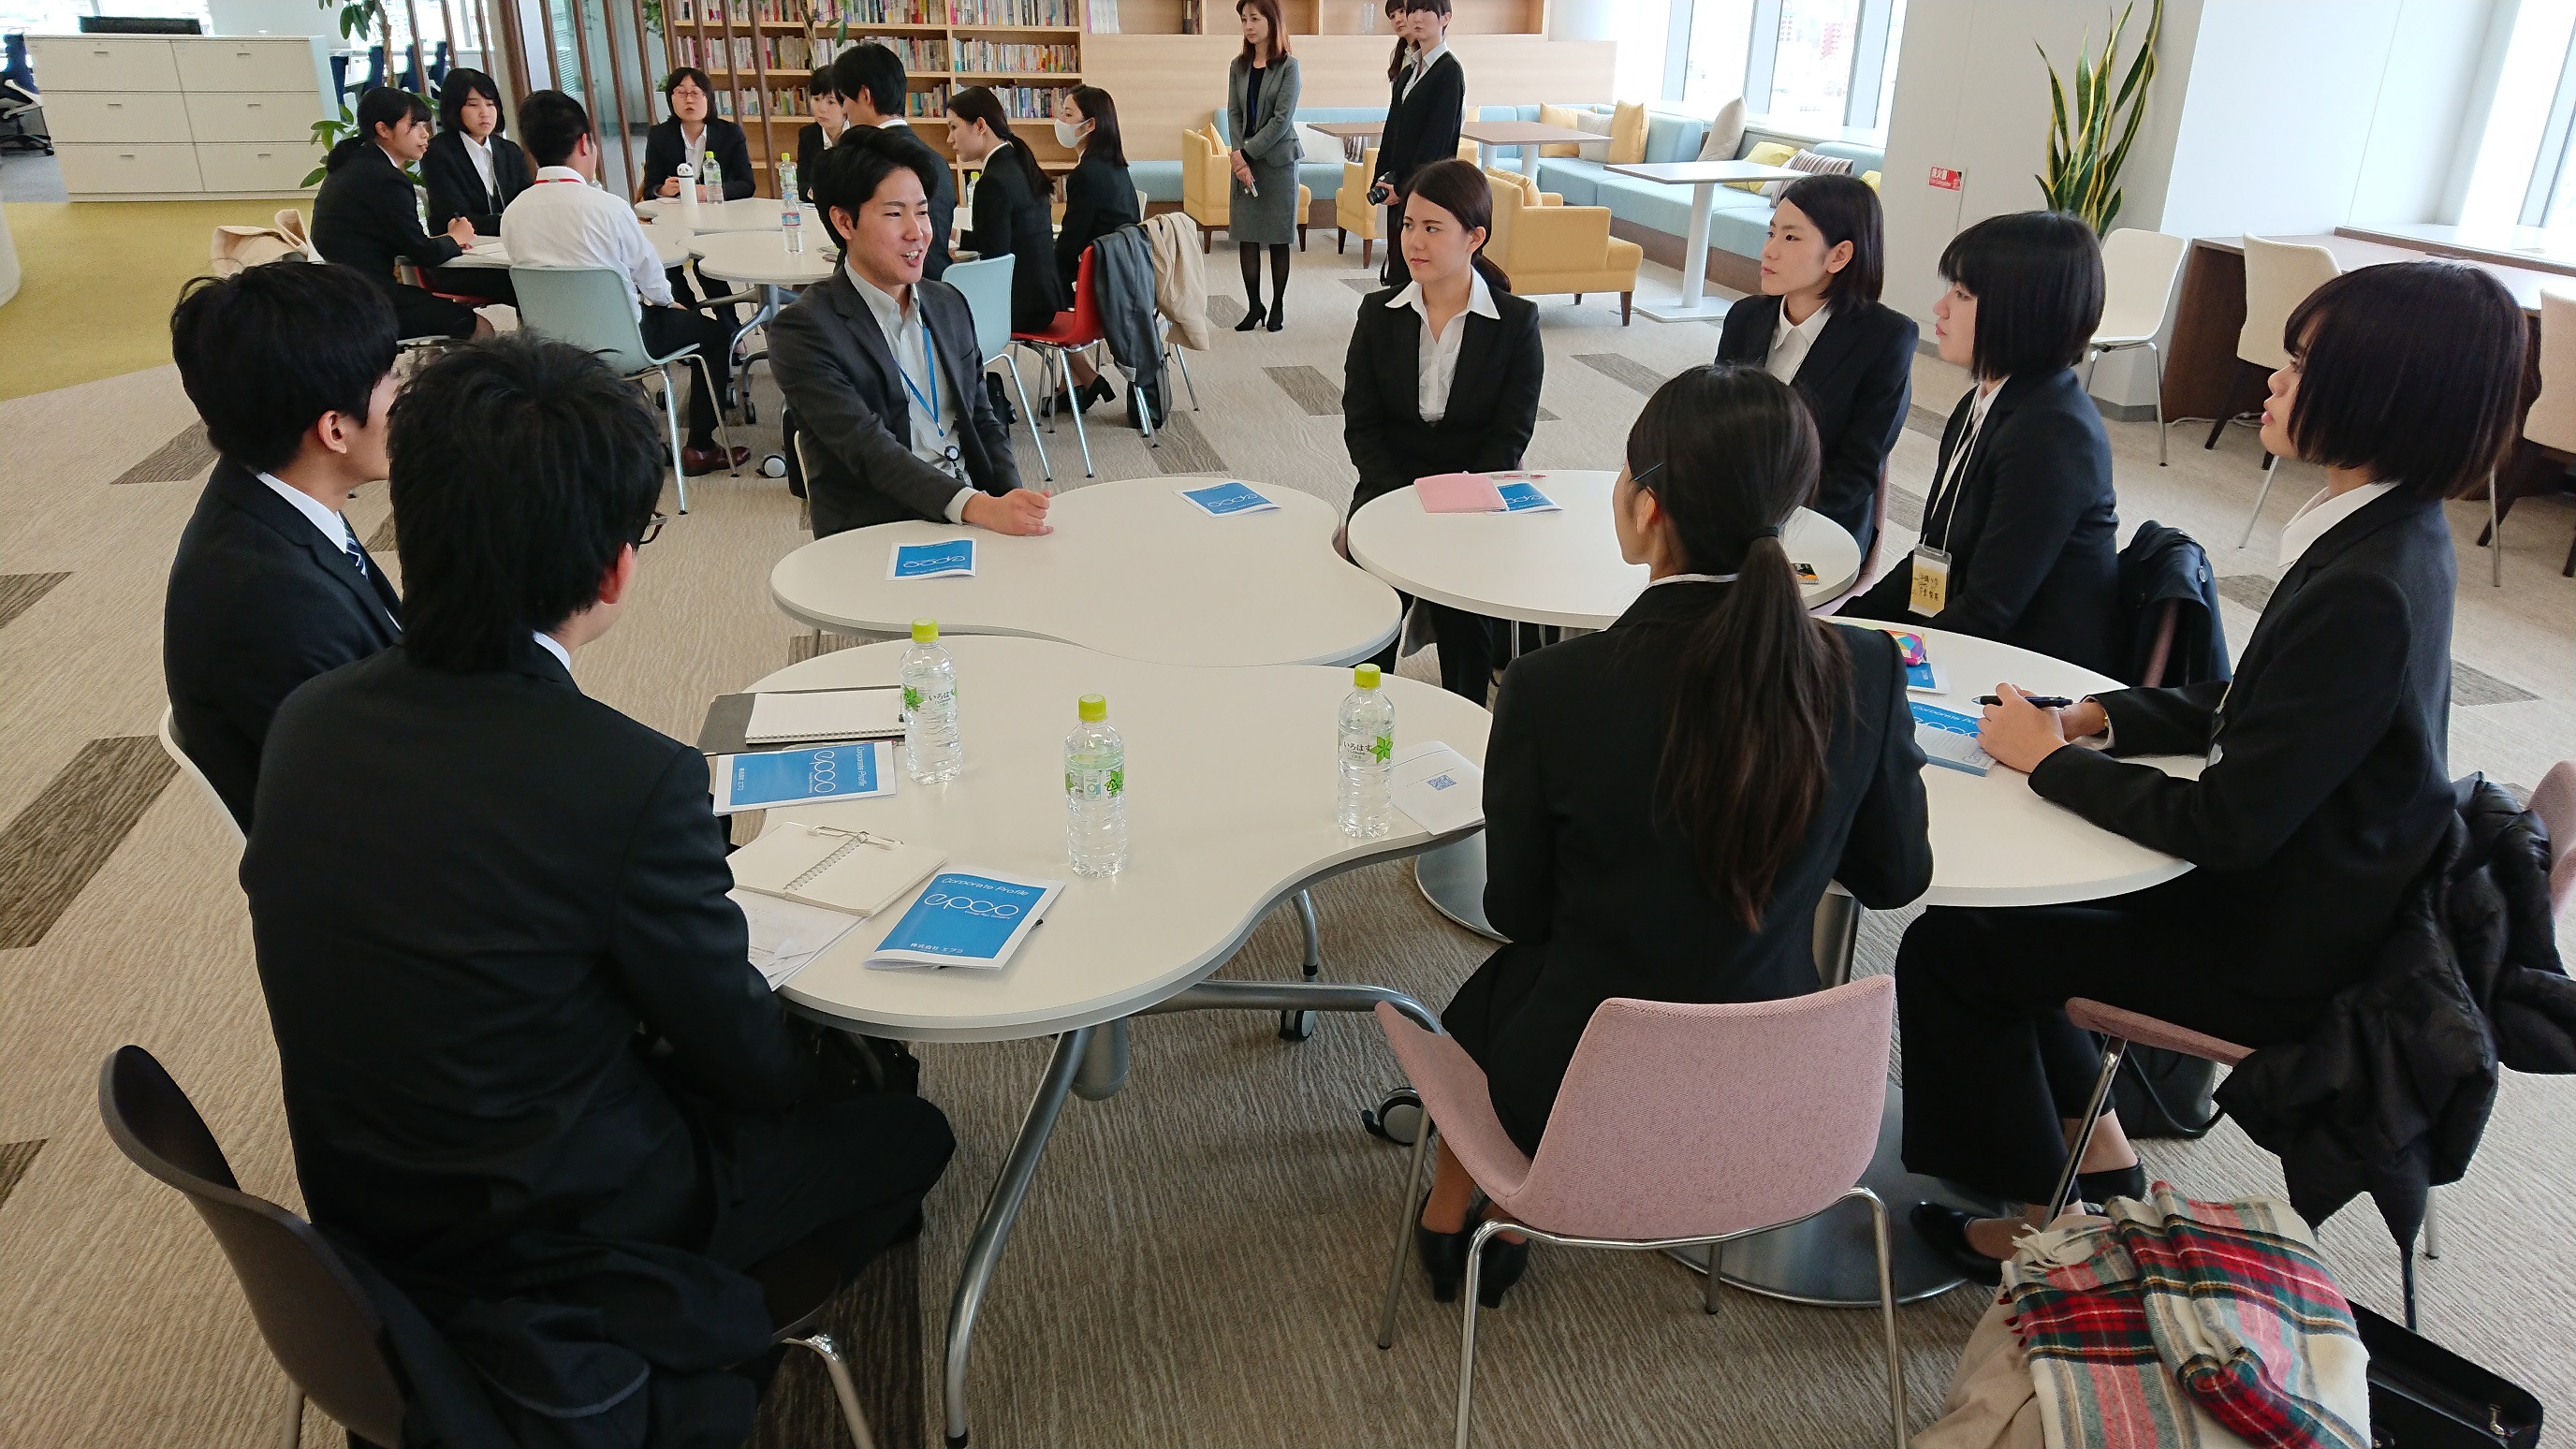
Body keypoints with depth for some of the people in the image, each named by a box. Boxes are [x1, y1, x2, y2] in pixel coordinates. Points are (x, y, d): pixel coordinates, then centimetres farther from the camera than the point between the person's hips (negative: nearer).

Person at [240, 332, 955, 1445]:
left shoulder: (306, 722, -10)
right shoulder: (632, 780, -31)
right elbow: (743, 1049, -15)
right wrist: (835, 1057, 8)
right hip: (550, 1238, -6)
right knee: (904, 1137, 13)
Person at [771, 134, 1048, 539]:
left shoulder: (949, 305, 13)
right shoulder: (803, 330, -7)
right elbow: (869, 449, -18)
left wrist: (1011, 505, -5)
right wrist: (979, 507, -31)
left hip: (979, 513, 6)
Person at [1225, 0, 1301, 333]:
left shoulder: (1288, 65, -6)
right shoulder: (1238, 66, 7)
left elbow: (1282, 118, -12)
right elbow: (1233, 114, 3)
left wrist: (1247, 152, -14)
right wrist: (1240, 158, -11)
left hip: (1277, 159, -4)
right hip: (1245, 160, 4)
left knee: (1278, 237, 2)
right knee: (1246, 236, 3)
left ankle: (1278, 306, 12)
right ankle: (1254, 306, 12)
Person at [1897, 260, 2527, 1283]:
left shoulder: (2365, 594, -31)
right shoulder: (2391, 536, -1)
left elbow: (2226, 827, -28)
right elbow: (2248, 706, 10)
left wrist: (2051, 759, -16)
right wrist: (2098, 718, -3)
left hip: (2276, 958, -9)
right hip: (2294, 887, 9)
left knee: (1951, 947, -3)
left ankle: (2043, 1221, 18)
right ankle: (2097, 1158, 26)